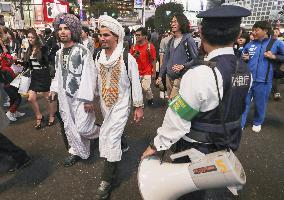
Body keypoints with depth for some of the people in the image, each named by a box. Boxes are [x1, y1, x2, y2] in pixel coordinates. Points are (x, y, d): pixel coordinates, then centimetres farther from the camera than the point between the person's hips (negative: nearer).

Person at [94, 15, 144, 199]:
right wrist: (99, 101, 15)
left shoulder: (127, 58, -16)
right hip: (105, 104, 6)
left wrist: (139, 107, -9)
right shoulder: (99, 58, 0)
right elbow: (99, 82, 9)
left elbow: (135, 84, -11)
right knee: (110, 133, 21)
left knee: (111, 137, -10)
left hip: (121, 104, -5)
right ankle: (122, 146, 54)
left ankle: (107, 180, 3)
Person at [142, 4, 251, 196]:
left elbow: (178, 118, -24)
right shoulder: (245, 70, -6)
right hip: (227, 144, 7)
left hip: (195, 150, -6)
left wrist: (157, 144, -10)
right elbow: (235, 109, 6)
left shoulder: (201, 74, -30)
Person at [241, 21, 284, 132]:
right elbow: (242, 58, 18)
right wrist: (244, 59, -3)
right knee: (244, 103, 8)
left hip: (263, 81, -2)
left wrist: (274, 57, -12)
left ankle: (257, 123, 38)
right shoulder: (249, 45, 5)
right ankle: (240, 125, 20)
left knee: (260, 104, 15)